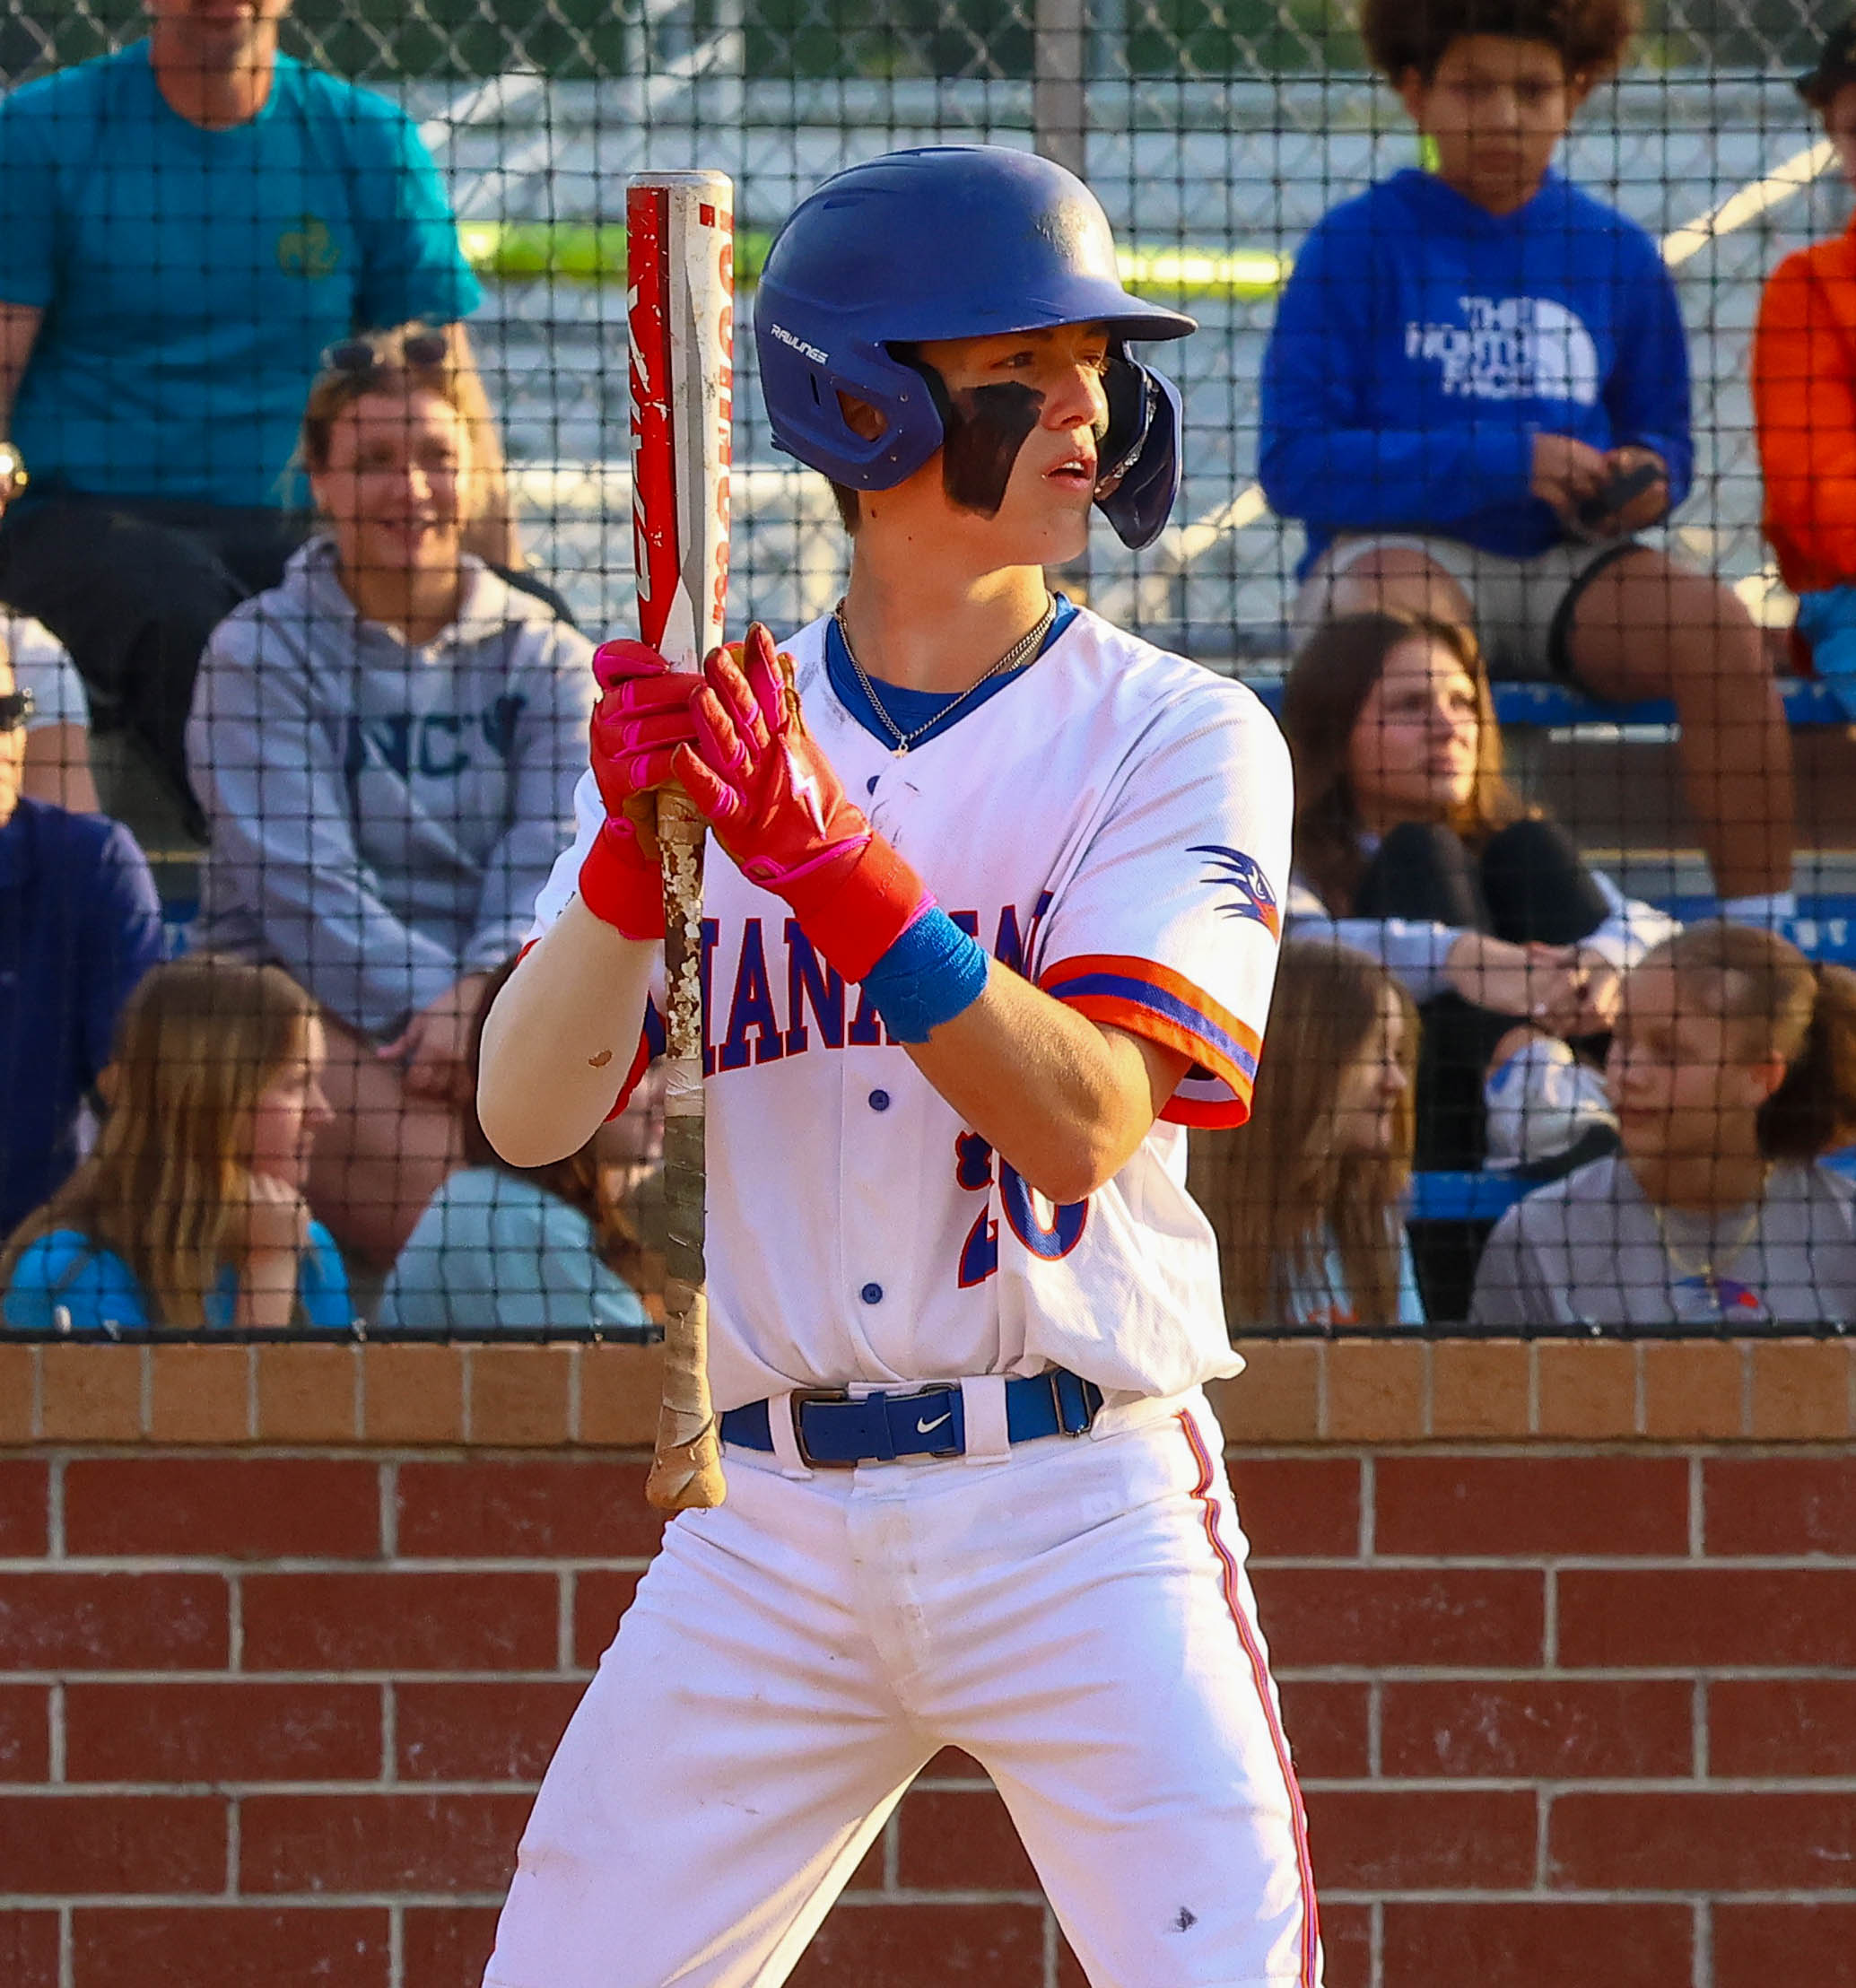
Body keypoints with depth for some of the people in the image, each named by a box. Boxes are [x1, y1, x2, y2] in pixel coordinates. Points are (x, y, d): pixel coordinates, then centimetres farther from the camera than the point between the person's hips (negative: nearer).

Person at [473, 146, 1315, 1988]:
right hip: (770, 1533, 3)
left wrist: (833, 858, -22)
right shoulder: (715, 732, 9)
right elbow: (526, 1114, -1)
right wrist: (633, 859, -17)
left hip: (1081, 1509, -3)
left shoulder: (1178, 736, 0)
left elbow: (1080, 1123, -13)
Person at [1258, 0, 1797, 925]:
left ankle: (1763, 936, -24)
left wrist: (1647, 482, -6)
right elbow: (1294, 462, -7)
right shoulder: (1358, 245, 0)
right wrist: (1506, 461, -14)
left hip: (1564, 569, 3)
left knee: (1720, 631, -26)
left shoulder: (1618, 255, 11)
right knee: (1406, 623, -39)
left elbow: (1663, 441, 22)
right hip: (1397, 546, -3)